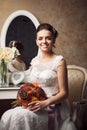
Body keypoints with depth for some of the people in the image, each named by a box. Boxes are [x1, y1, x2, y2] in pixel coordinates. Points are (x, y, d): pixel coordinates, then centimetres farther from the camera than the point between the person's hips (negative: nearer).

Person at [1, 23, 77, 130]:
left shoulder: (59, 61, -4)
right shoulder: (34, 61, 14)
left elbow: (64, 93, -6)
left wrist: (45, 103, -20)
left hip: (52, 107, -5)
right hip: (34, 105, 5)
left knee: (20, 116, -32)